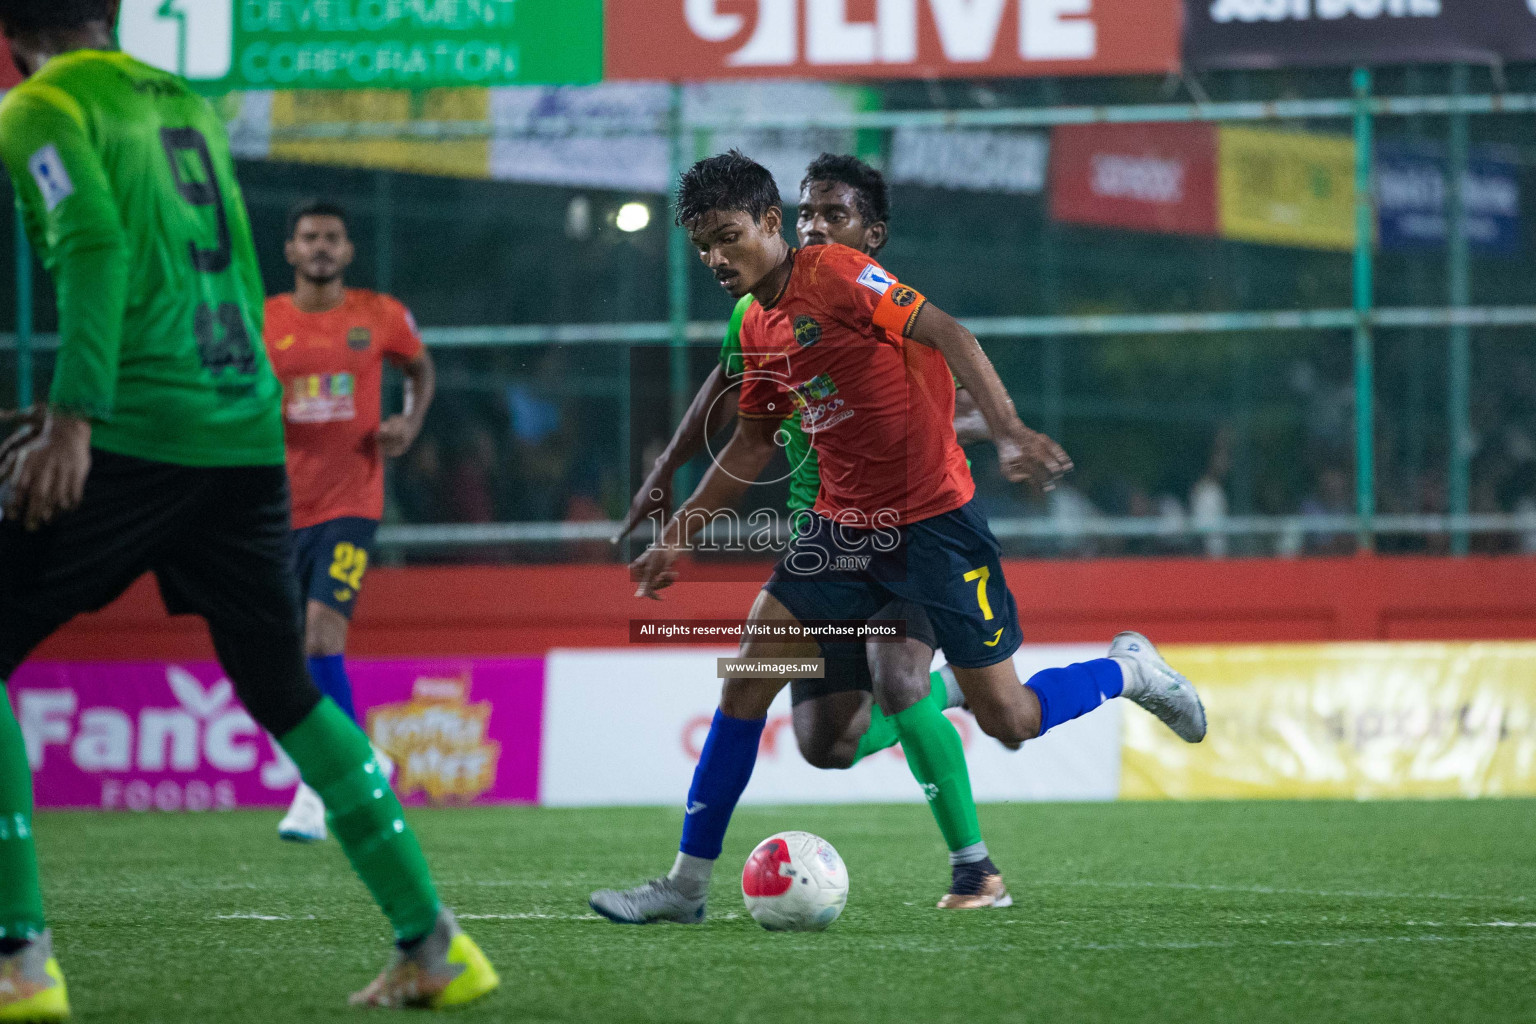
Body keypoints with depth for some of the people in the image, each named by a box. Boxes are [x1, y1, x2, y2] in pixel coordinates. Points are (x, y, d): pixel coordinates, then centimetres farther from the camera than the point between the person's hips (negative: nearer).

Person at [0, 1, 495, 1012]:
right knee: (282, 691, 19)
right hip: (247, 435, 7)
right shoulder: (188, 105, 21)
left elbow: (98, 244, -17)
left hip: (135, 438, -7)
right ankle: (433, 945, 18)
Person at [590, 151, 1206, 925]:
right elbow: (750, 445, 23)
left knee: (1008, 721, -5)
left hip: (932, 518, -7)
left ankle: (1128, 671, 25)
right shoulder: (757, 329, 9)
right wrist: (677, 535, 22)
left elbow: (946, 334, -20)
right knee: (747, 678, -5)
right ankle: (687, 883, 0)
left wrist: (1008, 433, -32)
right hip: (843, 524, 7)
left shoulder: (833, 274, -14)